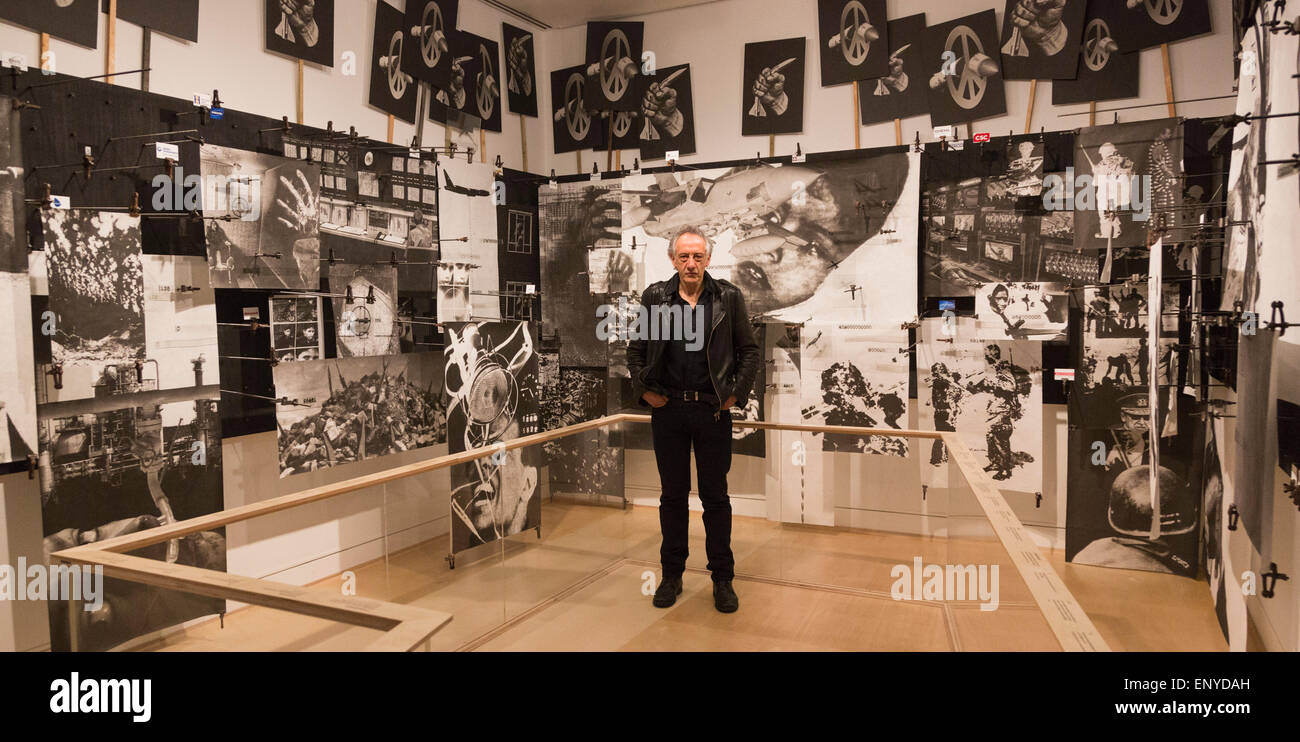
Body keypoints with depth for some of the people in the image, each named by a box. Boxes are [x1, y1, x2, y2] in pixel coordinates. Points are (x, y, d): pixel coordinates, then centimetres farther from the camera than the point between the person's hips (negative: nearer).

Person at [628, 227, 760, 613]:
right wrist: (644, 390, 1)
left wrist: (736, 393, -2)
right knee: (673, 494, 10)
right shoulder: (654, 296, 2)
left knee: (715, 496, 6)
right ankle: (672, 574, 23)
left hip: (713, 411, -1)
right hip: (667, 410, 1)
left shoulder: (728, 297, 0)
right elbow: (636, 349, 10)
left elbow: (749, 350, 6)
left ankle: (723, 578, 19)